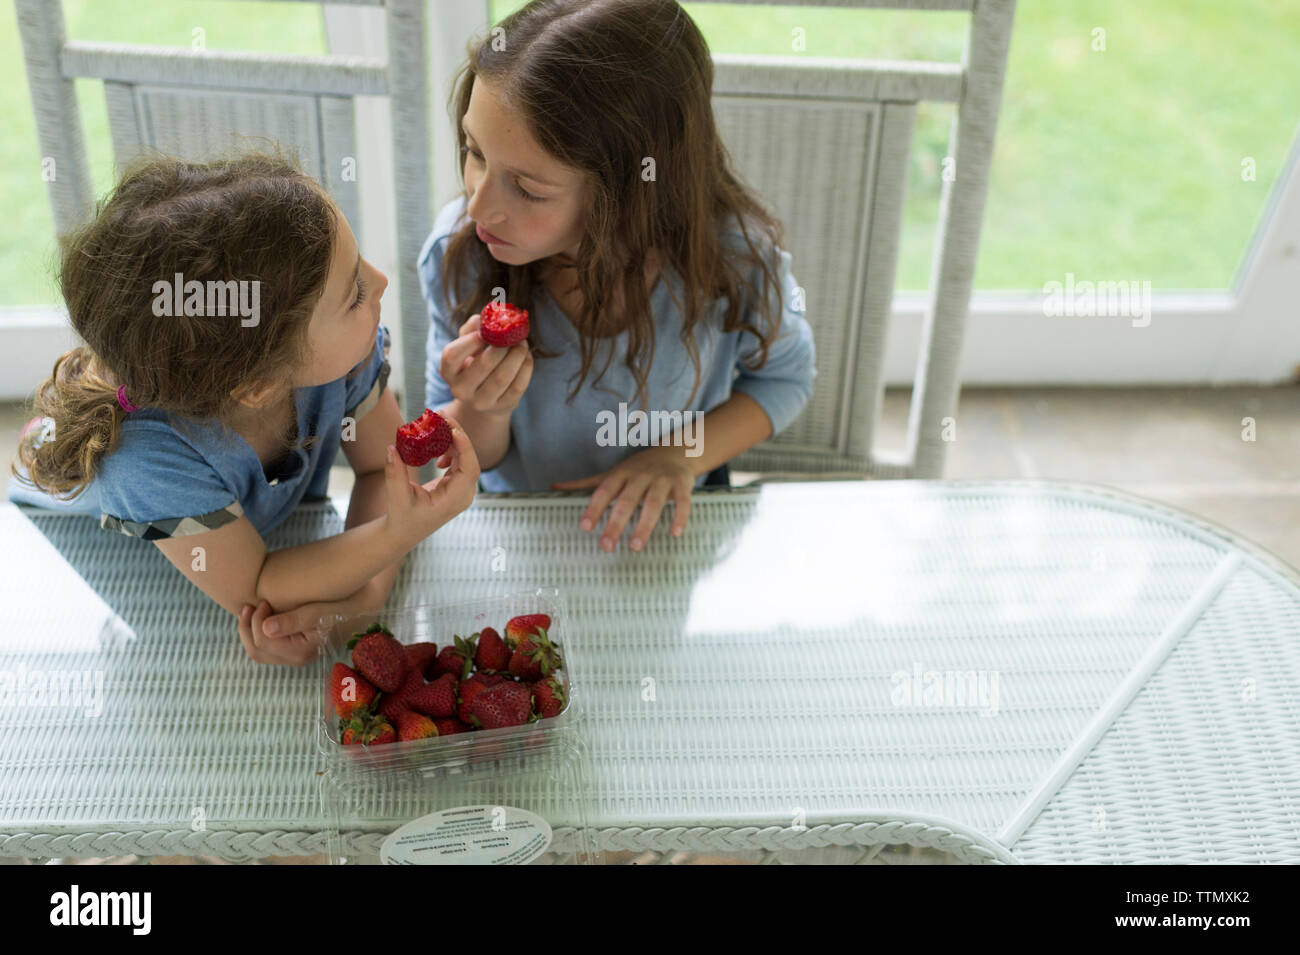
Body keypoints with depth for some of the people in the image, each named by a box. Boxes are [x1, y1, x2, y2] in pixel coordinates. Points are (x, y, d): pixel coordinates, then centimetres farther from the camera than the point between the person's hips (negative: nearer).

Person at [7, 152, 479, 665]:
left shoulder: (348, 348, -33)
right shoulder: (150, 456, -45)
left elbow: (385, 469, -17)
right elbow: (254, 593, -33)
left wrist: (365, 594, -35)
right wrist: (399, 533, -47)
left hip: (282, 520, 3)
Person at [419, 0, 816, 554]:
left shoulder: (732, 258, -23)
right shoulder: (459, 253, -19)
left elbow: (784, 376, -1)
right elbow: (462, 455, -5)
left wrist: (681, 452, -18)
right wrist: (484, 412, -29)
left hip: (666, 523, 1)